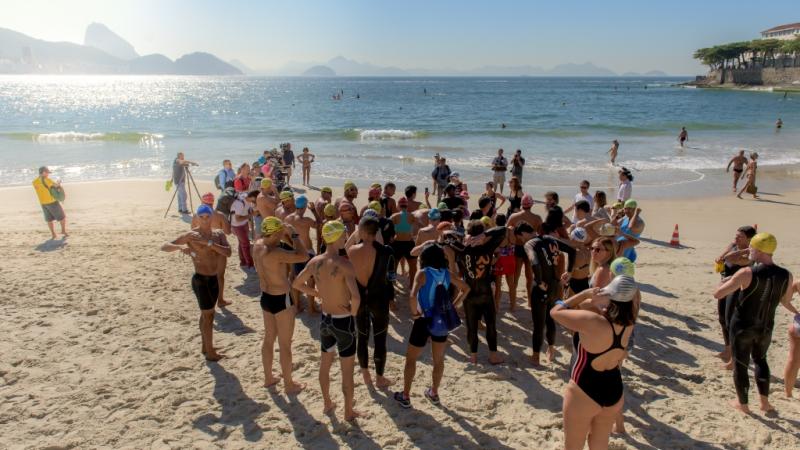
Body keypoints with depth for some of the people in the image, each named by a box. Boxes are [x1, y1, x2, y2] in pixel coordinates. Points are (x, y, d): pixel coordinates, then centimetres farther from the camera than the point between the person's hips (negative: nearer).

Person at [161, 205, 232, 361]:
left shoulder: (219, 234, 4)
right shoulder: (191, 235, -11)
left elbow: (228, 252, -13)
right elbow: (164, 247, -12)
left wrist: (208, 242, -23)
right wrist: (180, 247, -32)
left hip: (213, 279, 6)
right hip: (201, 280, -6)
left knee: (206, 314, 19)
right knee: (208, 316, 2)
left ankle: (206, 347, 33)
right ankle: (210, 352, 14)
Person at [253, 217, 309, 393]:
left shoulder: (258, 245, -4)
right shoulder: (275, 253, -30)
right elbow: (303, 256, -34)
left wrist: (286, 236, 1)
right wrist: (294, 234, -24)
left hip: (266, 297, 8)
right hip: (281, 300, -8)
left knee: (269, 339, 23)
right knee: (285, 344, 7)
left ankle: (268, 378, 39)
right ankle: (289, 384, 22)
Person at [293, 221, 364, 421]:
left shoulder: (315, 262, -6)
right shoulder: (344, 264, -25)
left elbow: (297, 284, 9)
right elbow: (356, 297, -34)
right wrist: (353, 313, -14)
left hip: (325, 319, 6)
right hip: (343, 321, -6)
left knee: (325, 364, 24)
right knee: (347, 369, 11)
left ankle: (327, 404, 42)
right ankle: (349, 412, 26)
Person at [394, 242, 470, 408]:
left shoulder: (422, 273, -16)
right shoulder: (447, 273, 0)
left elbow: (413, 296, -30)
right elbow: (465, 289, 6)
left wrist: (415, 313, -15)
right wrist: (453, 306, 7)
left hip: (424, 321, -4)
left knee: (411, 359, 14)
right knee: (439, 360, 20)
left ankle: (405, 396, 21)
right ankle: (434, 393, 35)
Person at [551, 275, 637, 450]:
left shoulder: (591, 321, -30)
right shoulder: (629, 324, -12)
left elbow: (555, 312, -17)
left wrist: (585, 294, -11)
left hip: (584, 392, -5)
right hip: (614, 390, 6)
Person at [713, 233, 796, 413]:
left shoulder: (747, 273, -23)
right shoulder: (786, 275, -8)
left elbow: (717, 294, -20)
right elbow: (786, 301, 11)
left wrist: (726, 281, 2)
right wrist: (794, 311, 35)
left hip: (743, 327, -4)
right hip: (765, 329, 5)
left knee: (740, 365, 14)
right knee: (760, 360, 29)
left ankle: (743, 404, 29)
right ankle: (765, 402, 31)